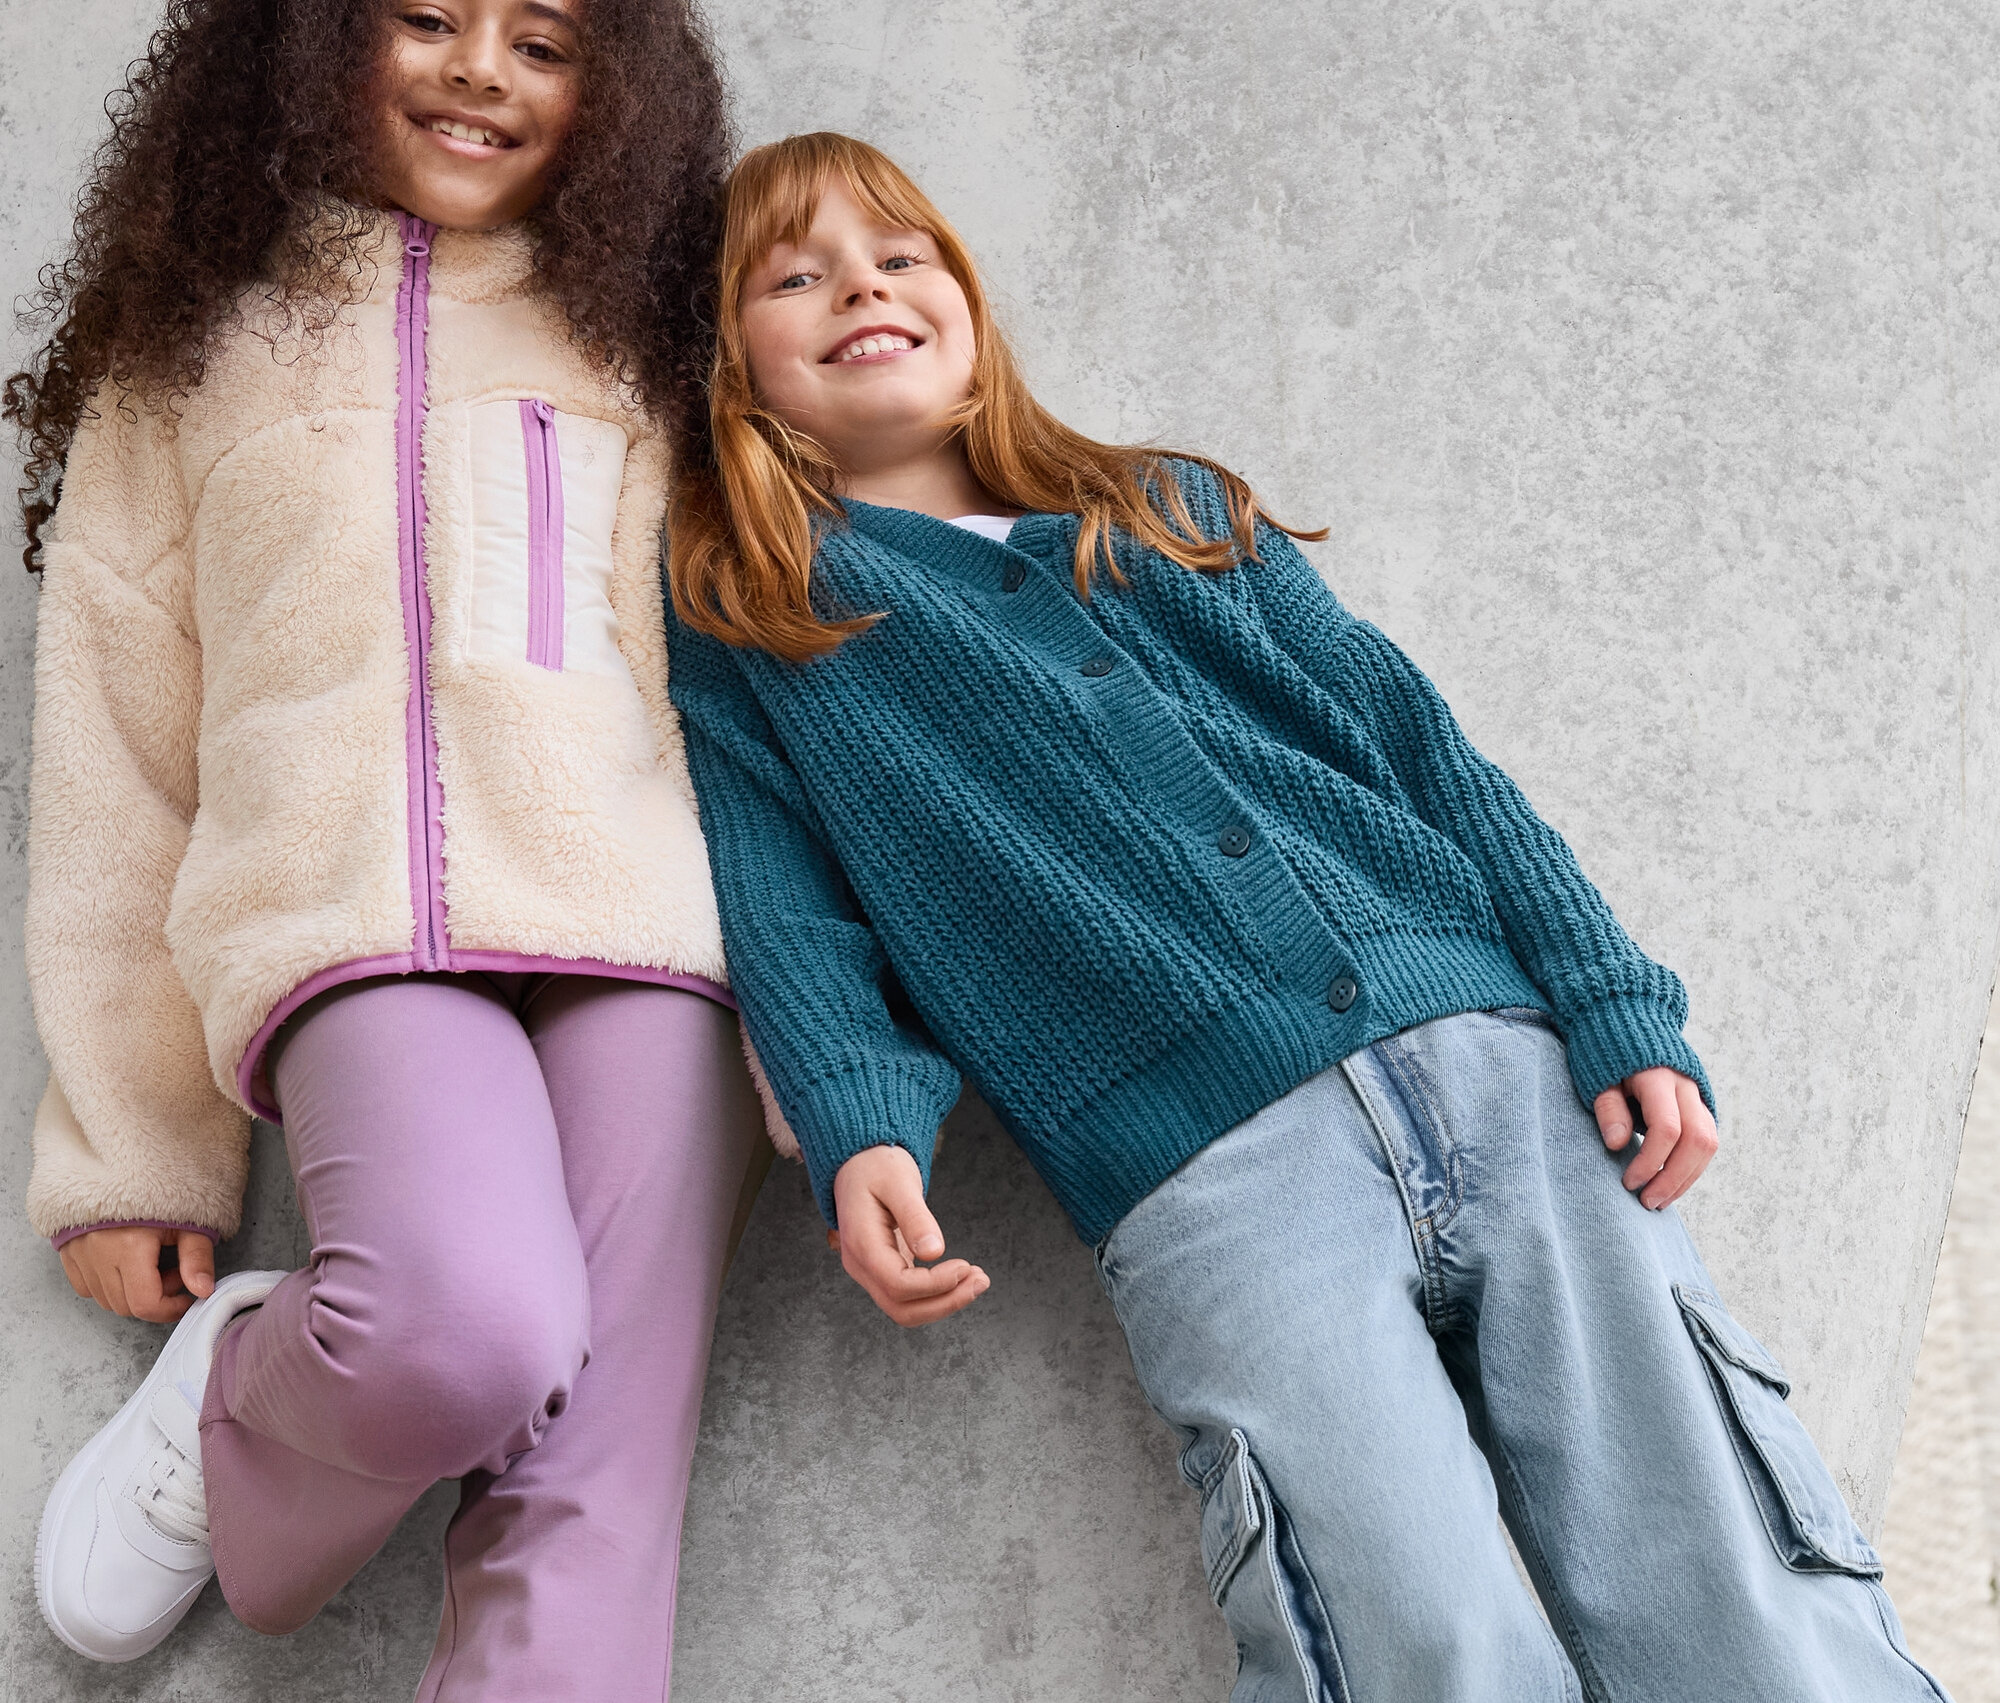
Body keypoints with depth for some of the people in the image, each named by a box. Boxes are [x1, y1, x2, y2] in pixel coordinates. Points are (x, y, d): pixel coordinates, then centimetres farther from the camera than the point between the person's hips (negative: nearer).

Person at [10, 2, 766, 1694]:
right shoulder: (196, 338, 21)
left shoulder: (643, 328, 24)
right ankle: (242, 1386, 2)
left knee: (593, 1512, -15)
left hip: (644, 917, 2)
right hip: (361, 911, -1)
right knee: (467, 1334, -29)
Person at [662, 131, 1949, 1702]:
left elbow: (1413, 739, 18)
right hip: (1202, 1168, -3)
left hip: (1503, 1053, 4)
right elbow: (789, 912, 5)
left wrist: (1619, 1010, 6)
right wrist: (867, 1135, -16)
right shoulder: (739, 627, 16)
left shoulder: (1177, 514, 25)